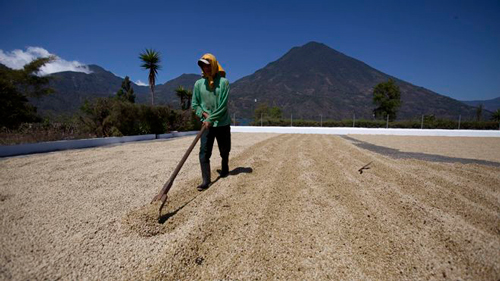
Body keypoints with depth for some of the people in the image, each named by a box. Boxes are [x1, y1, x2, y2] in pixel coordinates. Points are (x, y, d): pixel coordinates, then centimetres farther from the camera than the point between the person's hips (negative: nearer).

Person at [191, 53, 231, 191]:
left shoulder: (223, 82, -8)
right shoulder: (198, 83, 2)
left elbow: (223, 106, -14)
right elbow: (194, 104, 8)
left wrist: (211, 119, -18)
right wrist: (204, 114, -9)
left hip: (222, 123, -2)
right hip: (206, 123, 2)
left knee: (224, 150, 13)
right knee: (204, 151, -8)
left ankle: (225, 168, 41)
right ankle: (206, 180, -3)